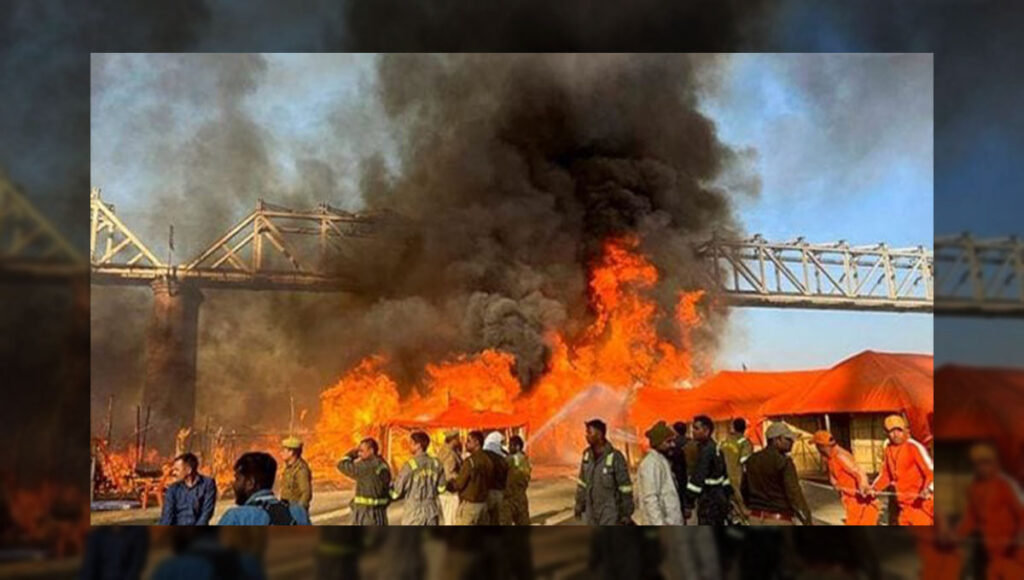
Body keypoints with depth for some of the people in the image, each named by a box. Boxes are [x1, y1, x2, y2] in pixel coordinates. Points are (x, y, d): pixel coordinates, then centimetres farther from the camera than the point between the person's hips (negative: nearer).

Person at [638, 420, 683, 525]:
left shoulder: (662, 460, 14)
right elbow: (650, 498, -22)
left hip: (671, 522, 10)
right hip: (662, 522, -10)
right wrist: (660, 525, -26)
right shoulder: (651, 463, -16)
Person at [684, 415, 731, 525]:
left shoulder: (705, 451, -18)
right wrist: (727, 497, 23)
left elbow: (697, 479, -22)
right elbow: (724, 475, 18)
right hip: (719, 498, 10)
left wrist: (688, 504, -21)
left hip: (708, 501, -10)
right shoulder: (716, 448, 12)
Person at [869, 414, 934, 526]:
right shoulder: (889, 449, 7)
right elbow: (886, 475, 17)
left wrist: (929, 489, -37)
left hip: (919, 502, -7)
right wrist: (874, 488, 2)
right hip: (903, 503, 7)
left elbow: (931, 471, -19)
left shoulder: (915, 447, -13)